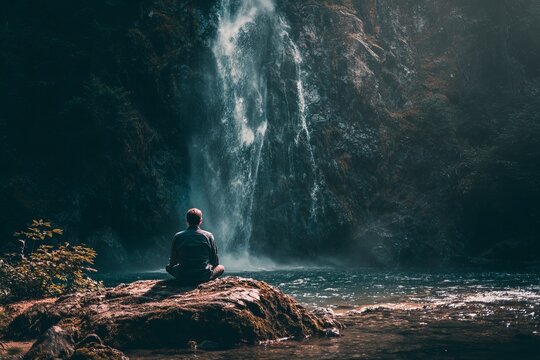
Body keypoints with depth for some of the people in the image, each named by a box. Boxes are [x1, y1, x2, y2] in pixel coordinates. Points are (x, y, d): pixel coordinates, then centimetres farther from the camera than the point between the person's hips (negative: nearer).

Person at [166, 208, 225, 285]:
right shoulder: (208, 236, -7)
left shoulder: (178, 237, -6)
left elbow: (173, 262, 4)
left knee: (168, 267, 29)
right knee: (221, 267, 26)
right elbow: (215, 262, 1)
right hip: (204, 277, 0)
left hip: (183, 278, 0)